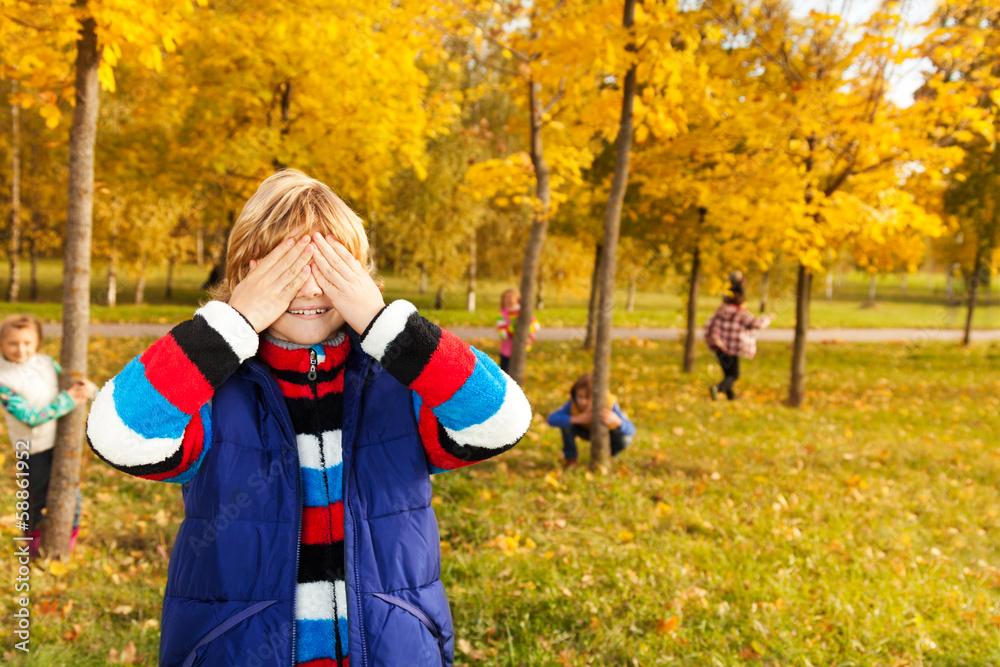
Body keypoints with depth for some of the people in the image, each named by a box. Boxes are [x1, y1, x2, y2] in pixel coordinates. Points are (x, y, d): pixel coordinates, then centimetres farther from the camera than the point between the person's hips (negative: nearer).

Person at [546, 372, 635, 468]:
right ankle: (570, 456, -5)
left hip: (609, 433, -1)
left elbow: (631, 431, -45)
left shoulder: (609, 404, -39)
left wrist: (616, 421, -68)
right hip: (588, 431, 1)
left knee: (625, 439, -31)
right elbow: (551, 419, -43)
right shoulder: (573, 404, -33)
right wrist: (576, 419, -56)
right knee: (565, 421, -25)